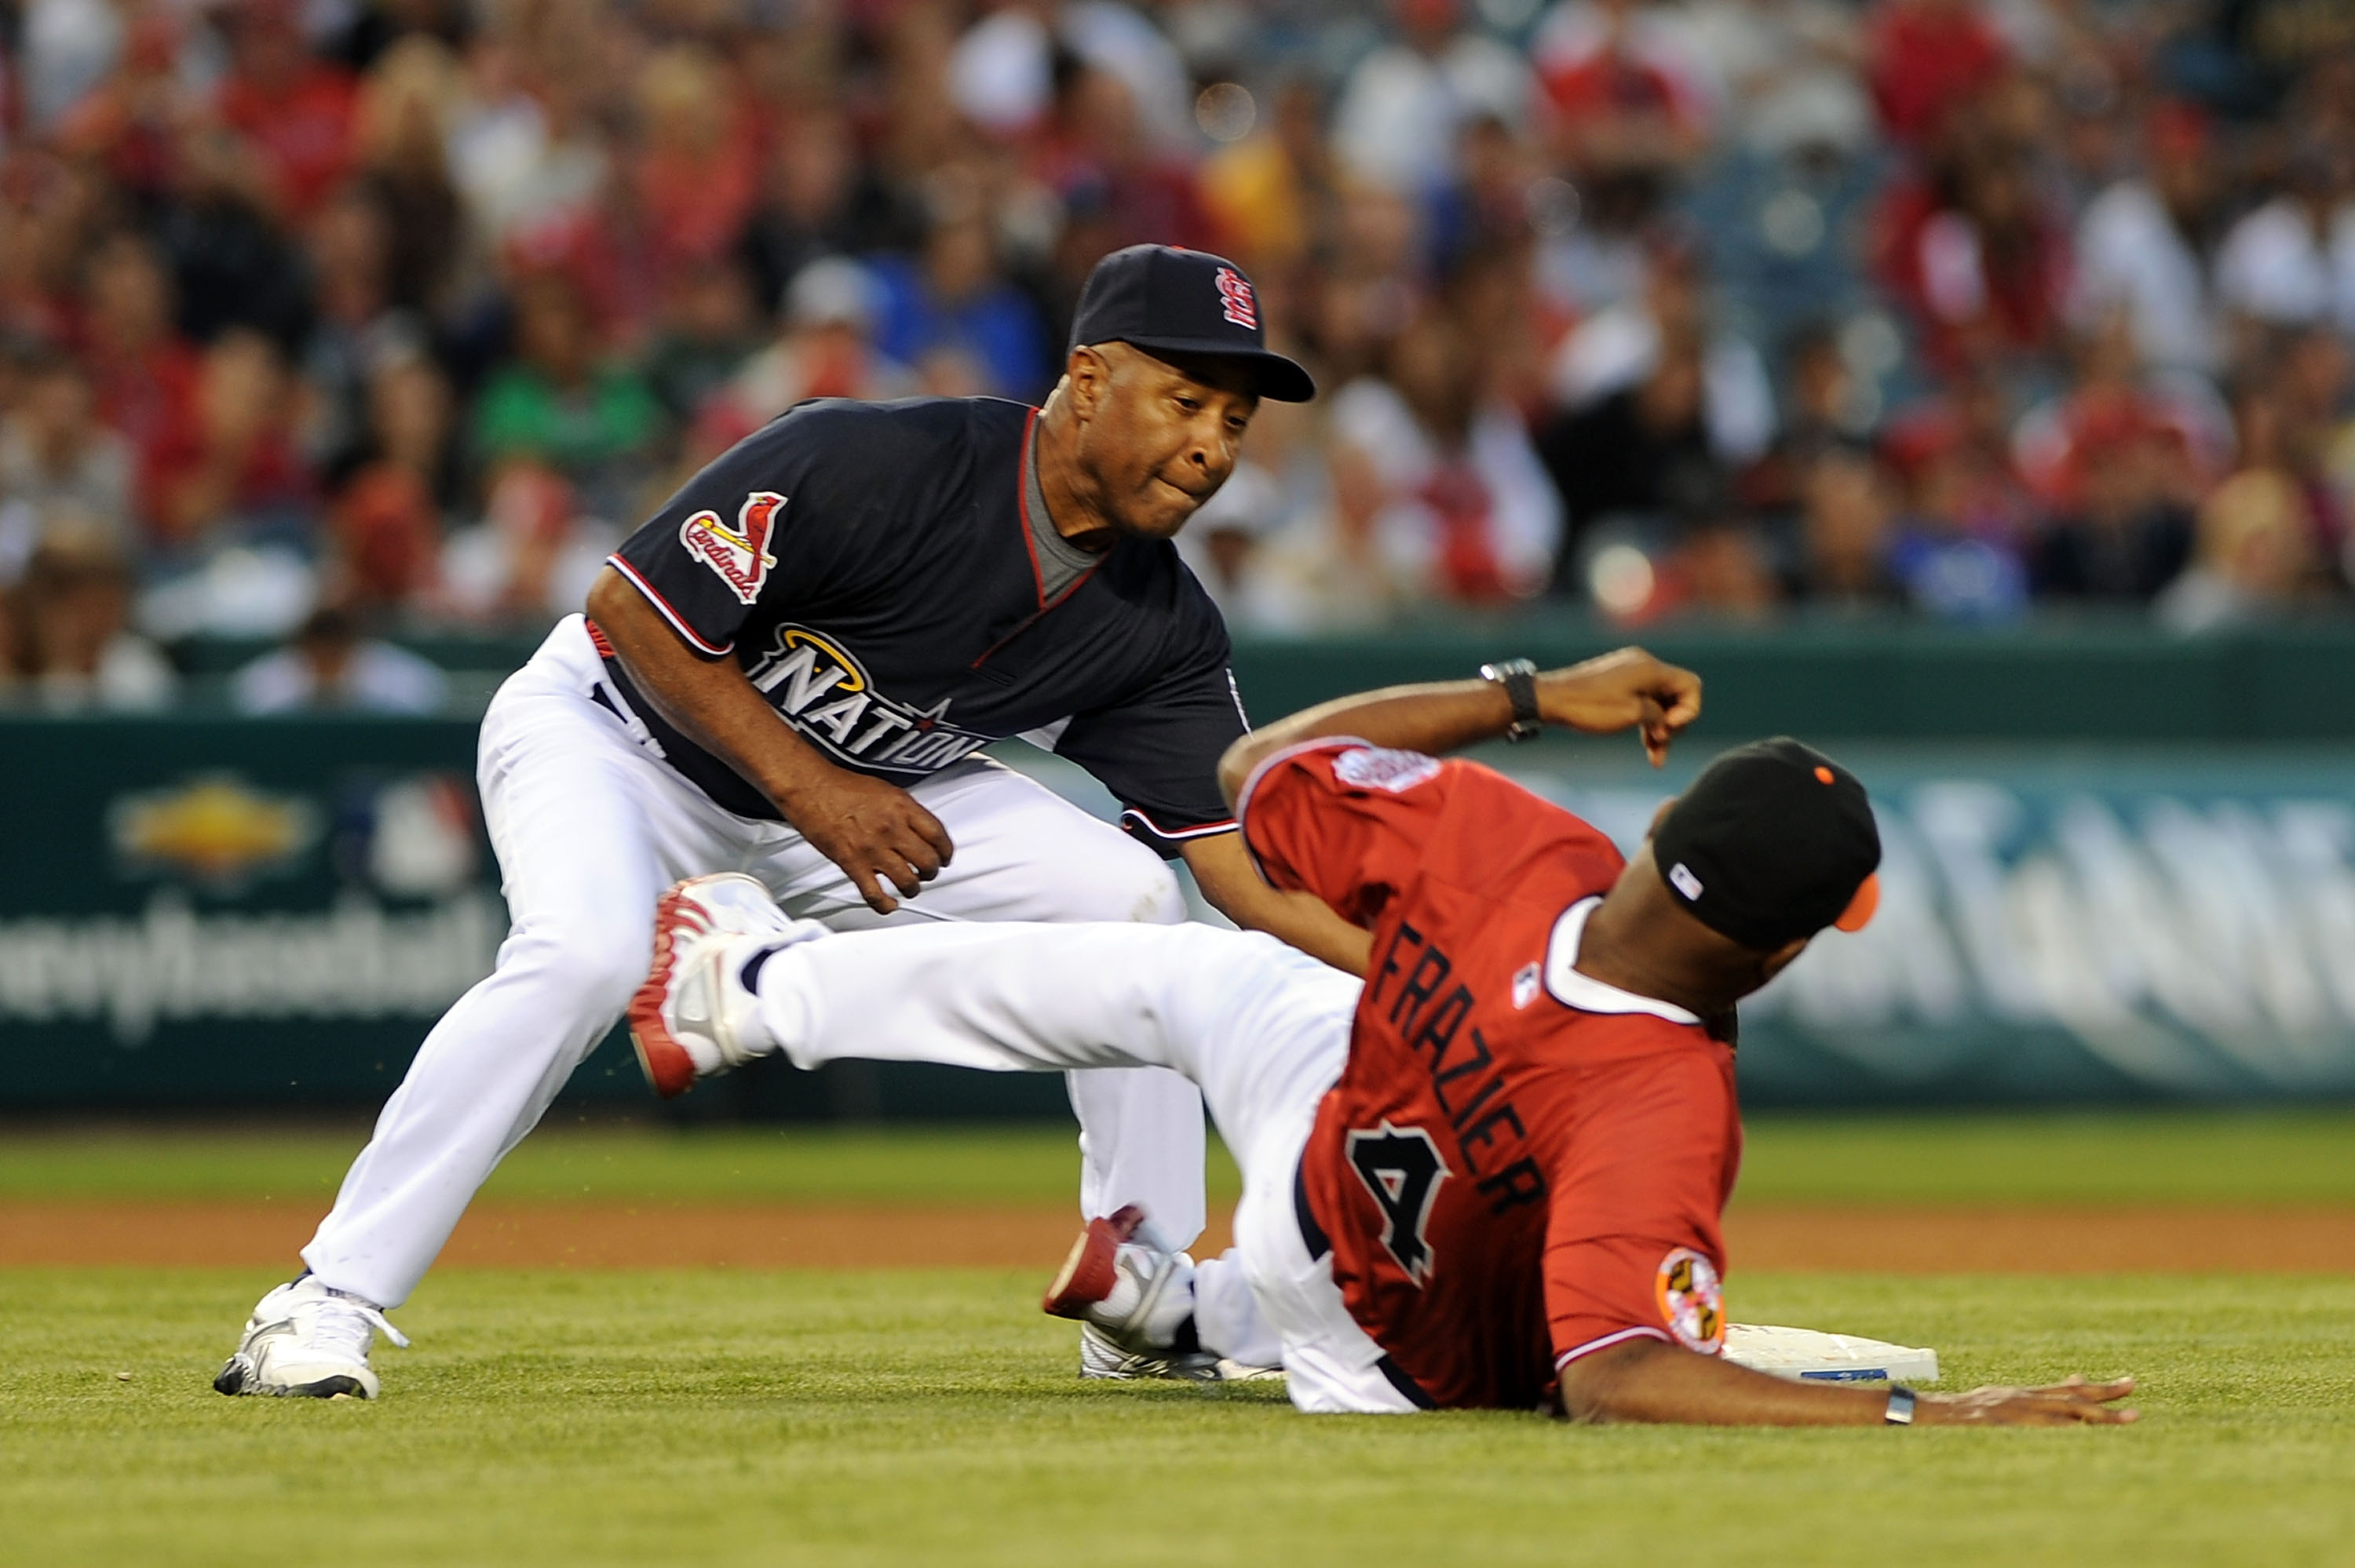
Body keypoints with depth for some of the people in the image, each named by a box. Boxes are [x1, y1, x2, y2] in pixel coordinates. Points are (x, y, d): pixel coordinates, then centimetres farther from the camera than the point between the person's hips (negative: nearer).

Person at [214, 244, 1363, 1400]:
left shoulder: (1160, 629, -13)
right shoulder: (869, 469, -32)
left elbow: (1241, 858, -13)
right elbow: (634, 608, -26)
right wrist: (812, 789, -29)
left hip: (865, 790, 6)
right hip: (618, 730, -6)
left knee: (1133, 901, -9)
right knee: (590, 951, -35)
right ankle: (326, 1304, -29)